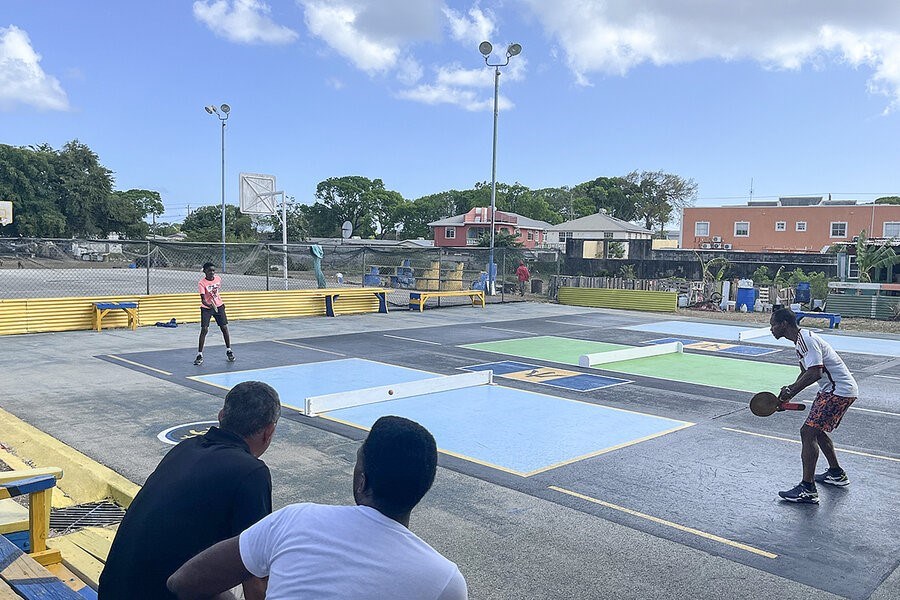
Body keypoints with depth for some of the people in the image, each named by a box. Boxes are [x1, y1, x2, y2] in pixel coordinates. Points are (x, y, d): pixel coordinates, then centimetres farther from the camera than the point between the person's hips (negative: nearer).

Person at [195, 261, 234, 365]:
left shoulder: (218, 279, -6)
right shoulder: (202, 283, -20)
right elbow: (203, 299, -30)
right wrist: (209, 305, -49)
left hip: (218, 306, 4)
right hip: (206, 308, -4)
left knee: (224, 328, 3)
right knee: (204, 329, -11)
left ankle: (228, 351, 18)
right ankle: (199, 354, -3)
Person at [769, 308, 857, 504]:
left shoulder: (806, 340, -19)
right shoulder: (800, 340, 14)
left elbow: (815, 373, -28)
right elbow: (806, 372, 20)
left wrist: (791, 390, -23)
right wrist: (790, 390, 6)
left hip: (839, 390, -11)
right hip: (833, 389, 11)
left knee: (808, 432, -15)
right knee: (816, 430, 22)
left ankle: (807, 489, -14)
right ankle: (836, 474, 38)